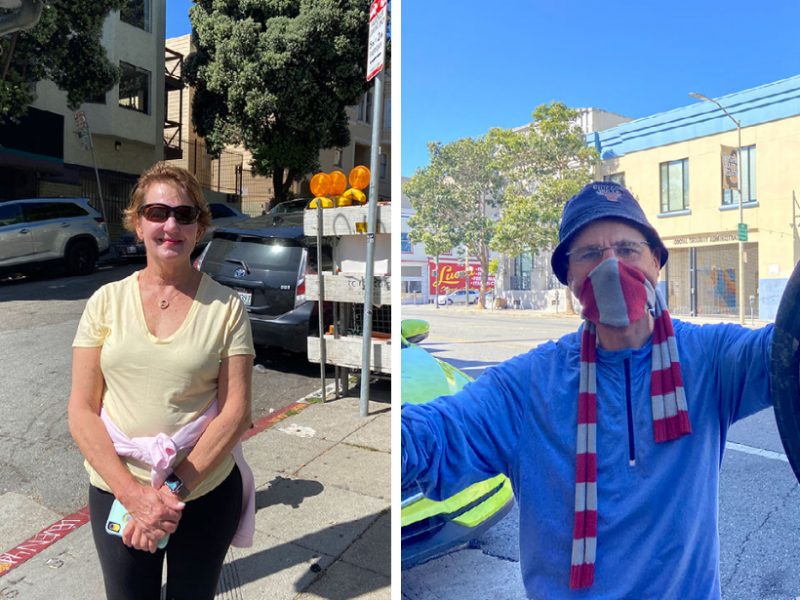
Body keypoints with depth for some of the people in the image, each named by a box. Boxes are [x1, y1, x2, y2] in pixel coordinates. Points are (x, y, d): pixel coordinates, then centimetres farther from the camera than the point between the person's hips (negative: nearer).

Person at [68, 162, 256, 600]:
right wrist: (131, 493, -14)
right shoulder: (107, 301, -2)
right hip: (115, 493, 1)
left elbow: (236, 412, -10)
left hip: (205, 493, -1)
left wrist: (175, 490, -16)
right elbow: (81, 411, -4)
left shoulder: (226, 306, -7)